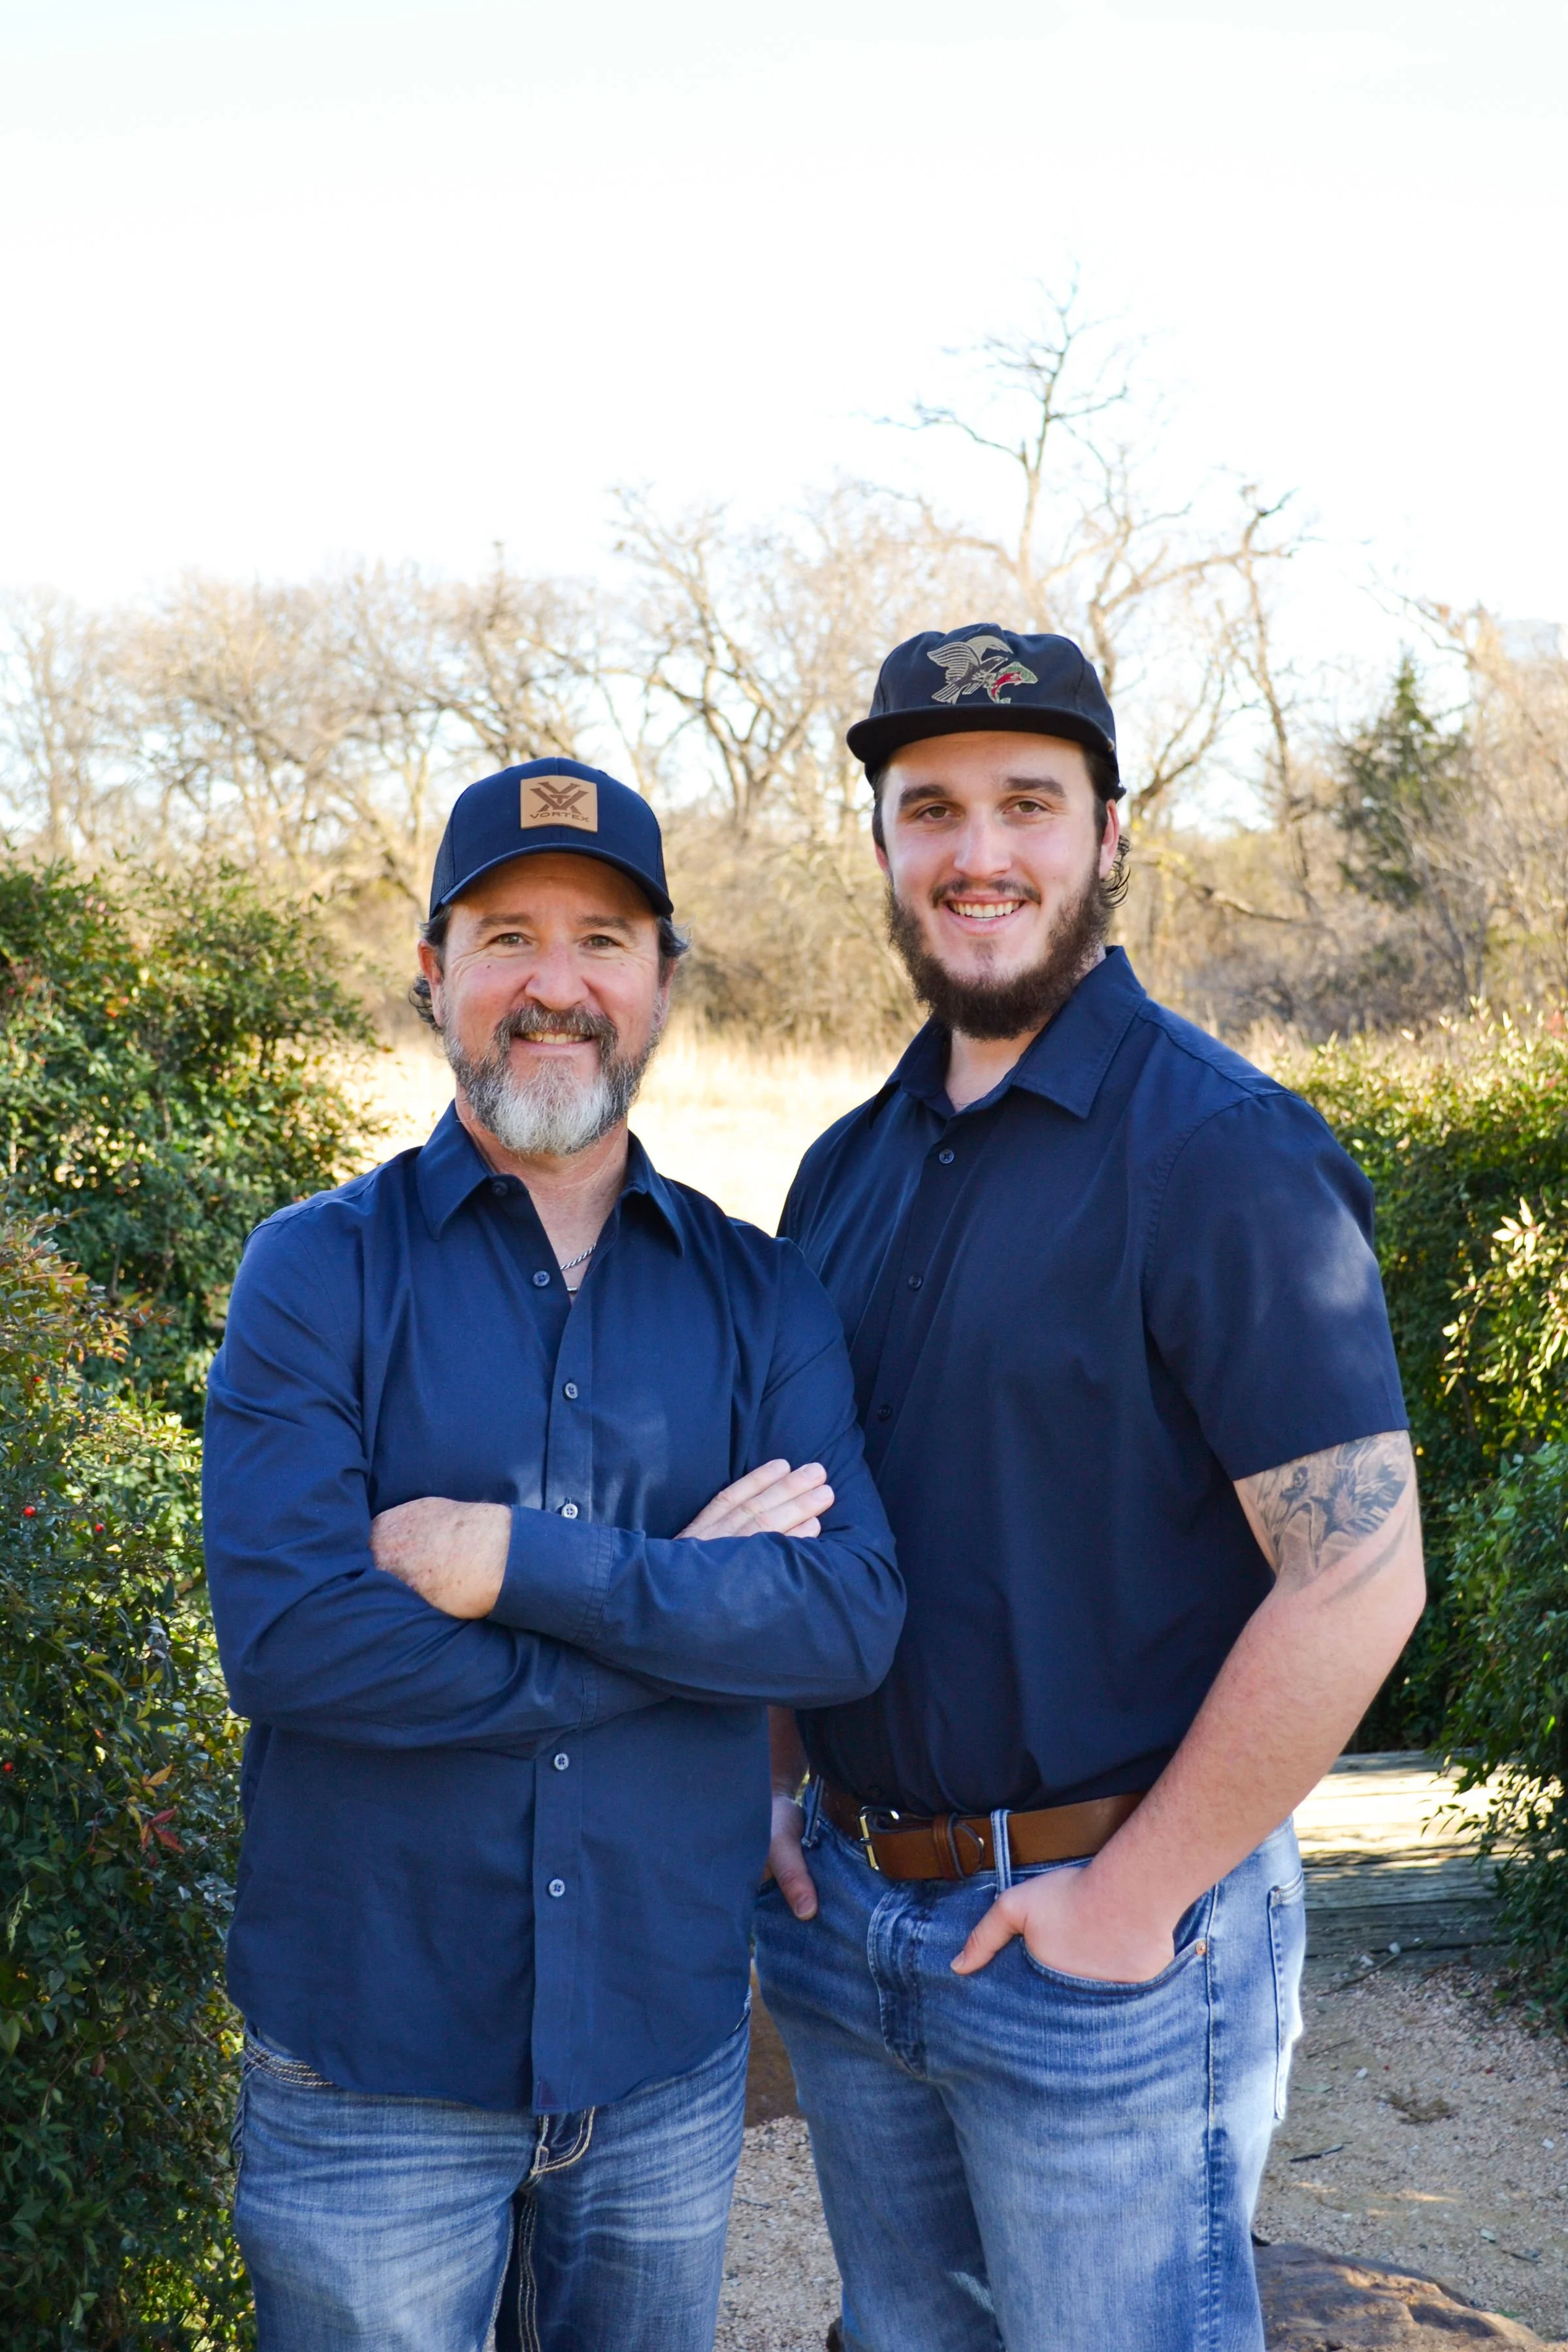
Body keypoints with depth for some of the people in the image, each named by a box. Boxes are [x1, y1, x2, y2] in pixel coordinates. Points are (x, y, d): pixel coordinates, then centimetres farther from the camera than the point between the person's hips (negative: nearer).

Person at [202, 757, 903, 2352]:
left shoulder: (755, 1295, 2)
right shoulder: (321, 1272, -6)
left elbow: (855, 1619, -11)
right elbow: (287, 1639, -19)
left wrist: (519, 1560, -20)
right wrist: (691, 1599, -16)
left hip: (669, 2055, 3)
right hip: (375, 2060, -2)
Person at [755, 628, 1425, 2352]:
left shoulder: (1224, 1153, -16)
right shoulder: (848, 1167, 7)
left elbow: (1358, 1579, -21)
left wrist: (1134, 1900, -17)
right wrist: (775, 1791, 6)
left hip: (1107, 1942, -6)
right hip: (842, 1921, 7)